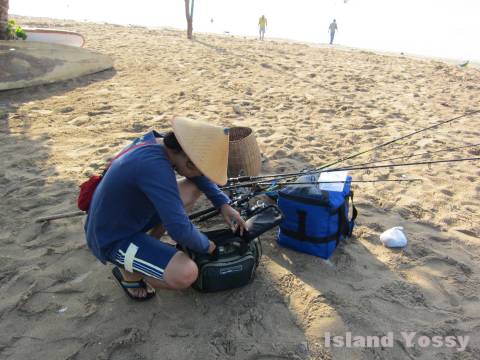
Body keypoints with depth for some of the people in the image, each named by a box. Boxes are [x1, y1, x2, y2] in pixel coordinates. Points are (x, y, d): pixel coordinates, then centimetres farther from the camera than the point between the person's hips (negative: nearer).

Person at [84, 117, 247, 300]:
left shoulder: (157, 141, -8)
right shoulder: (154, 165, -35)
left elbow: (199, 176, 9)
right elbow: (180, 229, -34)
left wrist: (224, 204, -1)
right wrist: (206, 246, -13)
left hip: (130, 214, 9)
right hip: (112, 240, -9)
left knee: (193, 188, 4)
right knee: (186, 274, -27)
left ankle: (149, 247, 13)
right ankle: (128, 272, 4)